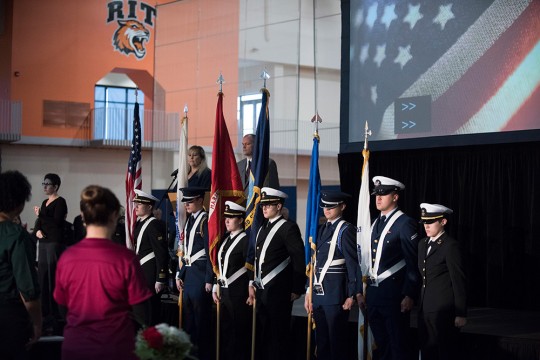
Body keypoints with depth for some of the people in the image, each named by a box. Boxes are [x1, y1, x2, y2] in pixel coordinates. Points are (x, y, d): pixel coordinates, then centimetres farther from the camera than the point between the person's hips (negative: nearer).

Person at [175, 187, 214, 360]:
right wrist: (180, 274, 16)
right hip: (188, 273, 8)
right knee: (188, 317, 12)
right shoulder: (189, 221, 15)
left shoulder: (205, 220, -10)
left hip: (200, 273, -8)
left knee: (202, 317, -3)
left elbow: (210, 252, -14)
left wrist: (209, 280, -16)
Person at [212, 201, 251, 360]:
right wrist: (216, 288, 15)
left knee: (240, 330, -1)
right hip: (224, 292, 8)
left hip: (239, 293, -8)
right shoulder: (225, 239, 13)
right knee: (225, 330, 12)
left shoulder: (246, 240, -11)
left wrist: (250, 292, -16)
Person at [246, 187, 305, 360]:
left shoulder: (289, 228, -8)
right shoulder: (263, 228, 16)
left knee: (278, 333, -2)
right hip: (262, 290, 7)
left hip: (278, 291, -7)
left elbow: (299, 260, -11)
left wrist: (297, 289, -11)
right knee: (262, 332, 10)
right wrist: (253, 284, 14)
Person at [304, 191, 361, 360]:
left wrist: (351, 295, -14)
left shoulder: (346, 230, -8)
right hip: (319, 293, 8)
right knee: (321, 341, 13)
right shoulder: (322, 230, 15)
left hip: (335, 294, -8)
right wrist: (310, 292, 15)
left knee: (337, 340, -2)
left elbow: (353, 263, -11)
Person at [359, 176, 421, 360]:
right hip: (373, 294, 8)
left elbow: (413, 263, -12)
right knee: (381, 345, 13)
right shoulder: (376, 224, 15)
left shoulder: (405, 224, -9)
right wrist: (363, 292, 15)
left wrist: (409, 296, -15)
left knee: (398, 345, -1)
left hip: (393, 295, -8)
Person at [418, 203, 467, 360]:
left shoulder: (450, 245, -10)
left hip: (443, 310, -7)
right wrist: (421, 304, 11)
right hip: (425, 308, 7)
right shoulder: (423, 244, 14)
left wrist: (461, 314, -13)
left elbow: (458, 281, -11)